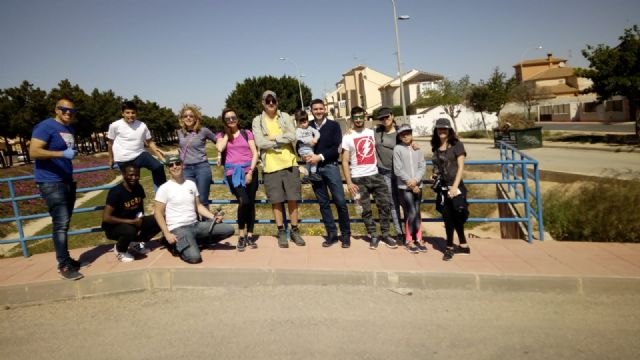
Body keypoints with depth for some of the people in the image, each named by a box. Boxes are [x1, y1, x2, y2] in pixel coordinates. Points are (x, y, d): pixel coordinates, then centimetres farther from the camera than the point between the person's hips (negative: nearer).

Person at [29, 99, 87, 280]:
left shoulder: (69, 129, 15)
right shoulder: (45, 126, -11)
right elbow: (33, 152, -21)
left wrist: (72, 152, 11)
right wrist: (62, 153, -25)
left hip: (67, 181, 8)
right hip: (51, 182, -8)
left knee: (64, 223, 12)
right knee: (61, 223, -12)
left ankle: (66, 260, 20)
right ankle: (64, 266, -6)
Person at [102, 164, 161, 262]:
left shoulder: (139, 188, -3)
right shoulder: (116, 192, -22)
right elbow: (106, 218, -27)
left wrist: (140, 221, -7)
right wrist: (132, 221, -26)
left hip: (134, 222, 6)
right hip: (114, 227, -6)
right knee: (130, 231, -39)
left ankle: (138, 244, 8)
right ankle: (119, 249, -4)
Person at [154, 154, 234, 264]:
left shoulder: (191, 184, 10)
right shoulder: (164, 188, -5)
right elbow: (158, 213, -6)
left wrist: (213, 217, -1)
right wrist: (167, 234, -15)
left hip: (196, 225, 6)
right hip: (178, 229, -6)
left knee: (229, 229, -5)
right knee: (194, 257, -29)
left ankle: (196, 242, 7)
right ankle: (177, 246, 4)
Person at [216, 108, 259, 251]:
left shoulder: (247, 133, 12)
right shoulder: (221, 135, 13)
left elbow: (255, 153, 4)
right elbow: (220, 148, -10)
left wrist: (251, 171, -7)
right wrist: (227, 133, 2)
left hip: (249, 171, 2)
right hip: (233, 172, -2)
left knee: (251, 203, 1)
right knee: (244, 201, -21)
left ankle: (250, 236, 15)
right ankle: (241, 236, -4)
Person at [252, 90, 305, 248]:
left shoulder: (285, 117, 8)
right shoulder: (257, 121, 4)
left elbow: (292, 136, -7)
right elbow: (260, 142, -10)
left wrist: (273, 137, -10)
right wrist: (282, 142, -8)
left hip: (289, 163, 1)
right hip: (270, 166, -1)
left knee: (292, 199, 4)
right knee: (276, 201, 4)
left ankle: (295, 231, 17)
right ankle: (281, 232, 16)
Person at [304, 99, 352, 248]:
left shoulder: (333, 125, 3)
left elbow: (336, 148, -6)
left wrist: (320, 157, -15)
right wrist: (305, 156, -9)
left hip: (330, 166, -2)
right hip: (314, 168, 3)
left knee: (340, 201, -6)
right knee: (323, 203, 7)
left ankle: (346, 234, 6)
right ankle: (332, 234, 15)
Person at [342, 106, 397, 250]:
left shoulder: (373, 133, 9)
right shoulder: (347, 138, 0)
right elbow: (345, 162, -2)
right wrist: (349, 182, -10)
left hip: (375, 175, 3)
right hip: (358, 178, -2)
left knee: (385, 204, 0)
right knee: (366, 209, 4)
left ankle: (385, 234, 12)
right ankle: (373, 236, 16)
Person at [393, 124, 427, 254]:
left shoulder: (417, 149, 8)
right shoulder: (398, 149, -3)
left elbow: (422, 166, 2)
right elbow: (398, 170, -8)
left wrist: (415, 180, -14)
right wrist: (410, 183, -10)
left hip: (418, 186, 4)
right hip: (404, 187, -4)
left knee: (417, 213, 9)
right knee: (411, 213, -6)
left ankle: (418, 239, 20)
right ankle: (409, 240, 7)